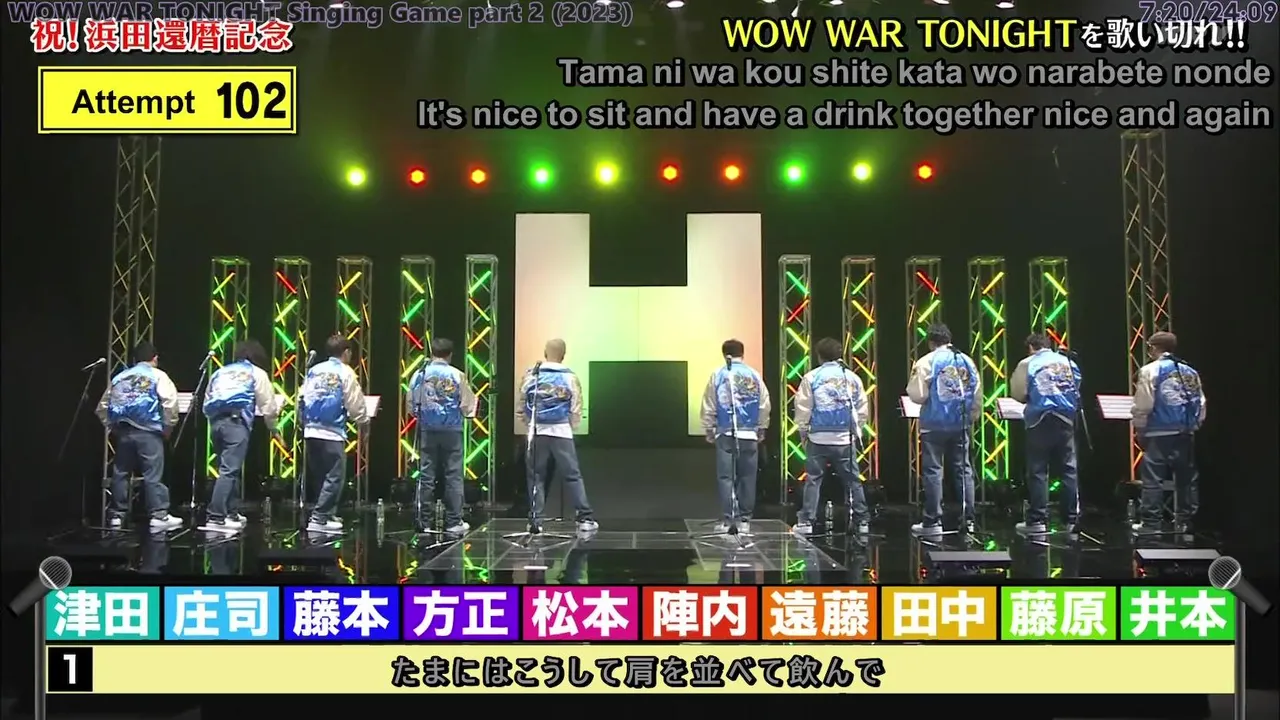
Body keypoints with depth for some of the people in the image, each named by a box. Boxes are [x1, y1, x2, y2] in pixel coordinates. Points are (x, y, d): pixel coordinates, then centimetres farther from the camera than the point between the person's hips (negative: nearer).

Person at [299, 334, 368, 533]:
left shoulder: (314, 370, 11)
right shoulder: (345, 373, -4)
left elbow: (302, 398, 11)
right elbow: (355, 405, -5)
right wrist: (363, 420, 13)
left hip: (311, 430, 7)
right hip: (332, 432, -6)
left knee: (319, 476, 16)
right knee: (335, 476, -3)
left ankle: (327, 514, 24)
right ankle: (319, 518, -9)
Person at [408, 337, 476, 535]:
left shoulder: (420, 375, 0)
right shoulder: (457, 375, -7)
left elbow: (411, 405, 5)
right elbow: (468, 405, -5)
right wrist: (464, 412, 16)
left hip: (427, 430, 2)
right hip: (452, 430, -2)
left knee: (426, 476, 7)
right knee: (453, 476, 4)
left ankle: (423, 521, 9)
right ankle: (453, 522, 6)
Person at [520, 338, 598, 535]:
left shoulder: (531, 375, 2)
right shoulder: (570, 378, 1)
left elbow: (523, 404, 6)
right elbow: (576, 409, 1)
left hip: (537, 432, 1)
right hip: (562, 431, -1)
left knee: (535, 476, 7)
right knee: (572, 476, 3)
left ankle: (535, 520, 5)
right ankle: (585, 518, 3)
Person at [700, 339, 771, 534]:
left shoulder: (718, 375, 0)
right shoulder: (754, 375, 3)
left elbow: (709, 407, 1)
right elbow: (764, 406, 5)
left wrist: (709, 430, 11)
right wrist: (761, 429, 16)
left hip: (725, 434, -1)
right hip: (749, 434, 1)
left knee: (725, 477, 1)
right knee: (747, 477, 7)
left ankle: (727, 519, -3)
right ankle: (744, 519, 9)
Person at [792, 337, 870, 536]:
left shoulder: (811, 377, -4)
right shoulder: (852, 378, 4)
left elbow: (803, 407, -4)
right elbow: (863, 409, 7)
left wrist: (803, 431, 7)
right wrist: (856, 430, 19)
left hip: (819, 438, -2)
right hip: (845, 439, 2)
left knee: (813, 479, 3)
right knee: (853, 480, 8)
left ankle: (806, 521, 1)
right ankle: (861, 521, 10)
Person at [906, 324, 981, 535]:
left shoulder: (926, 362, -7)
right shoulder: (966, 360, 7)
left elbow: (917, 394, -12)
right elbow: (977, 393, 7)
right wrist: (972, 418, 16)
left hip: (934, 424, -4)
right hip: (961, 424, 4)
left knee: (932, 470, 0)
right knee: (963, 469, 10)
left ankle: (933, 521, 0)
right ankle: (968, 518, 11)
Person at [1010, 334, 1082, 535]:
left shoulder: (1027, 364, 1)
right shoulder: (1068, 362, 11)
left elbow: (1017, 392, 2)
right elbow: (1078, 389, 12)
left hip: (1040, 420, -3)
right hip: (1066, 419, 3)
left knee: (1038, 471, 1)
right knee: (1069, 470, 7)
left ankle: (1037, 520, 0)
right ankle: (1072, 519, 8)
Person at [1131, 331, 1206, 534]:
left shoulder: (1150, 370, -6)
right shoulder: (1190, 372, 9)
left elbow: (1143, 405, -10)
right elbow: (1201, 404, 9)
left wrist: (1139, 429, -1)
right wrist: (1195, 426, 17)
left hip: (1159, 433, -5)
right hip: (1186, 433, 5)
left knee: (1153, 479, -2)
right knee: (1186, 479, 10)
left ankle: (1151, 523, -2)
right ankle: (1185, 521, 14)